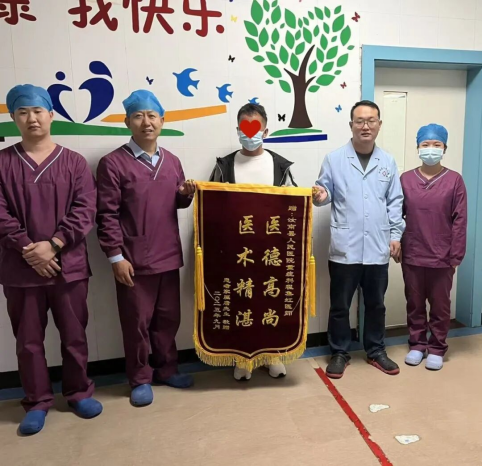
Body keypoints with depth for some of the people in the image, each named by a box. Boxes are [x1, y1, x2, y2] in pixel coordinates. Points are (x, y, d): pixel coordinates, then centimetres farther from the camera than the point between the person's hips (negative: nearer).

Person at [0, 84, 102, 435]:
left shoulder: (74, 162, 3)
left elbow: (85, 211, -6)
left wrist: (53, 245, -16)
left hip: (69, 265, 0)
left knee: (74, 335, 11)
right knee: (29, 340, 10)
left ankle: (79, 392, 30)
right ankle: (38, 402, 27)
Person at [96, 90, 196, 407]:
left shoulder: (172, 162, 9)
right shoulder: (113, 163, -8)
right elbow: (107, 215, -10)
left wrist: (187, 195, -4)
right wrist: (115, 256, -13)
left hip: (169, 257, 5)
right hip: (134, 260, -5)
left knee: (168, 318, 15)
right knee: (137, 323, 7)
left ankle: (166, 369, 34)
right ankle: (141, 379, 25)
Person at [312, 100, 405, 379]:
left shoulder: (388, 162, 7)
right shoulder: (335, 159, 0)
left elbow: (395, 202, 8)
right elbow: (326, 191, 1)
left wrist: (396, 234, 2)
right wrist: (320, 196, -22)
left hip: (378, 248, 3)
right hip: (345, 248, -2)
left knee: (376, 304, 16)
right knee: (340, 306, 8)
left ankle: (376, 352, 34)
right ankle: (340, 353, 26)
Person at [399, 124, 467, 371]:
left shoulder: (454, 180, -4)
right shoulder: (405, 179, 1)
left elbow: (459, 221, -5)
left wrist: (455, 256, -7)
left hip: (442, 258, -1)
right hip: (411, 257, 2)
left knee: (440, 306, 11)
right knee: (415, 305, 14)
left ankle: (437, 349, 27)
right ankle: (417, 345, 30)